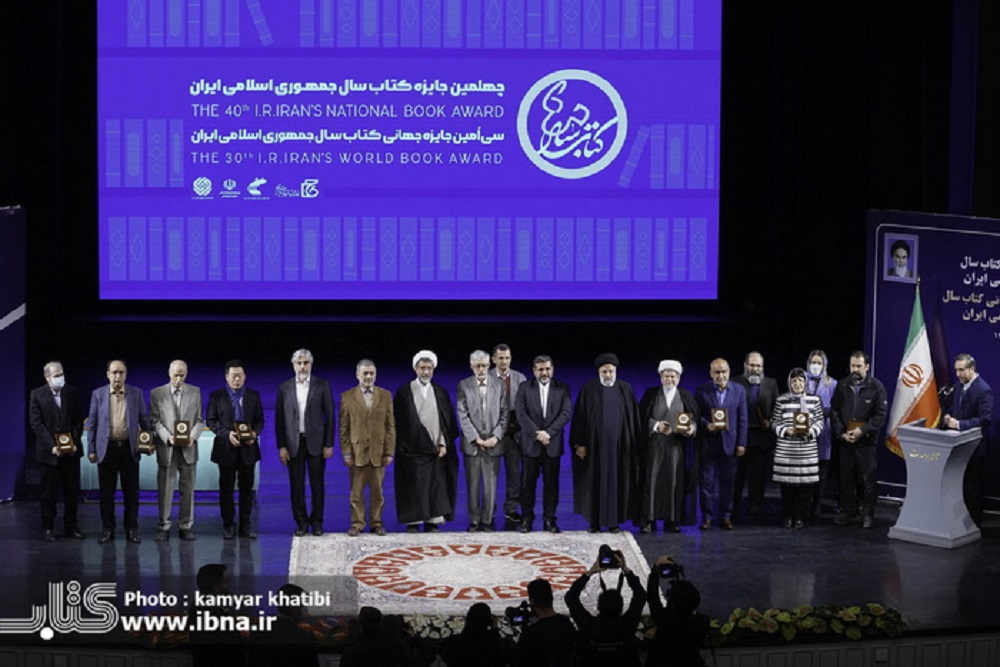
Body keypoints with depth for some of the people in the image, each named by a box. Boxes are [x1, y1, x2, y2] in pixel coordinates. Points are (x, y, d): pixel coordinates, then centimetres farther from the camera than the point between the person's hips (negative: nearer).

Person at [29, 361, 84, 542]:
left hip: (71, 450, 2)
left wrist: (75, 443, -8)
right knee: (48, 491, 3)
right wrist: (51, 446, -15)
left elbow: (79, 420, 4)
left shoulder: (73, 392, 4)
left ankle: (71, 527, 15)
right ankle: (47, 528, 10)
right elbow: (36, 423, -7)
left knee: (72, 490, 6)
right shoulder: (37, 395, -3)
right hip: (49, 451, -2)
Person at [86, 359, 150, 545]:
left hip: (129, 448, 0)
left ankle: (132, 529, 11)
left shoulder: (136, 393, 4)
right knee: (106, 493, 4)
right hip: (106, 449, 0)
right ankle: (107, 529, 12)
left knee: (131, 492, 3)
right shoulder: (98, 394, 4)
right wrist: (91, 449, 1)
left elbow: (144, 420, 7)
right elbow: (92, 423, 5)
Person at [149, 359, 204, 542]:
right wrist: (167, 437, -15)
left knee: (188, 489, 5)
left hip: (188, 449, 1)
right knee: (164, 490, 1)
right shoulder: (157, 394, 2)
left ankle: (186, 526, 12)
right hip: (166, 449, -1)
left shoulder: (195, 392, 7)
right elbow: (154, 420, 0)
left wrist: (193, 436, -12)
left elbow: (199, 420, 7)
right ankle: (163, 527, 8)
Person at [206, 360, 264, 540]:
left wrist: (255, 433, -12)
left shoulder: (253, 396, 8)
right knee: (226, 488, 3)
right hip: (226, 449, -2)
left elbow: (259, 420, 9)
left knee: (247, 488, 5)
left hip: (248, 449, 2)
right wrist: (227, 434, -16)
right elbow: (210, 421, -1)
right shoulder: (217, 396, 2)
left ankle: (245, 526, 11)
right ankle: (228, 526, 10)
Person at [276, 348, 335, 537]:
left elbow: (329, 415, 1)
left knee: (317, 484, 3)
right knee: (297, 485, 3)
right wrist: (281, 446, -2)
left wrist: (329, 444, -4)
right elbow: (279, 419, 5)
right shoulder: (284, 388, 5)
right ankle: (301, 522, 13)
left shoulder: (322, 386, 2)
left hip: (316, 442, -1)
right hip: (293, 443, 1)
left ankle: (316, 522, 13)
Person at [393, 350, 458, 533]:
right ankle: (413, 522, 3)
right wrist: (402, 446, -6)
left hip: (436, 450, 2)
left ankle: (432, 522, 5)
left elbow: (447, 421, 8)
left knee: (436, 486, 0)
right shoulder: (404, 392, 2)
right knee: (413, 488, -2)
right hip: (412, 448, -2)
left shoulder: (440, 393, 10)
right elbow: (398, 421, 1)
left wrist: (444, 444, -2)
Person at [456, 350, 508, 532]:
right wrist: (476, 438, -11)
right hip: (471, 442, -1)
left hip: (493, 443, 1)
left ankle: (487, 521, 9)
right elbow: (463, 416, -3)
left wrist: (496, 436, -8)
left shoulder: (499, 385, 5)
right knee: (473, 485, 4)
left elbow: (504, 414, 3)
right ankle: (474, 521, 11)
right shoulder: (463, 386, 1)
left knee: (491, 485, 1)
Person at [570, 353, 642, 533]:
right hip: (594, 445, -1)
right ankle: (594, 521, 9)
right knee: (594, 482, 3)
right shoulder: (588, 390, 0)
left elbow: (634, 418, 6)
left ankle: (613, 520, 11)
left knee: (616, 481, 4)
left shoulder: (625, 389, 4)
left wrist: (635, 443, 1)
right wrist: (579, 444, -6)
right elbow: (579, 417, -1)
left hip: (619, 445, 1)